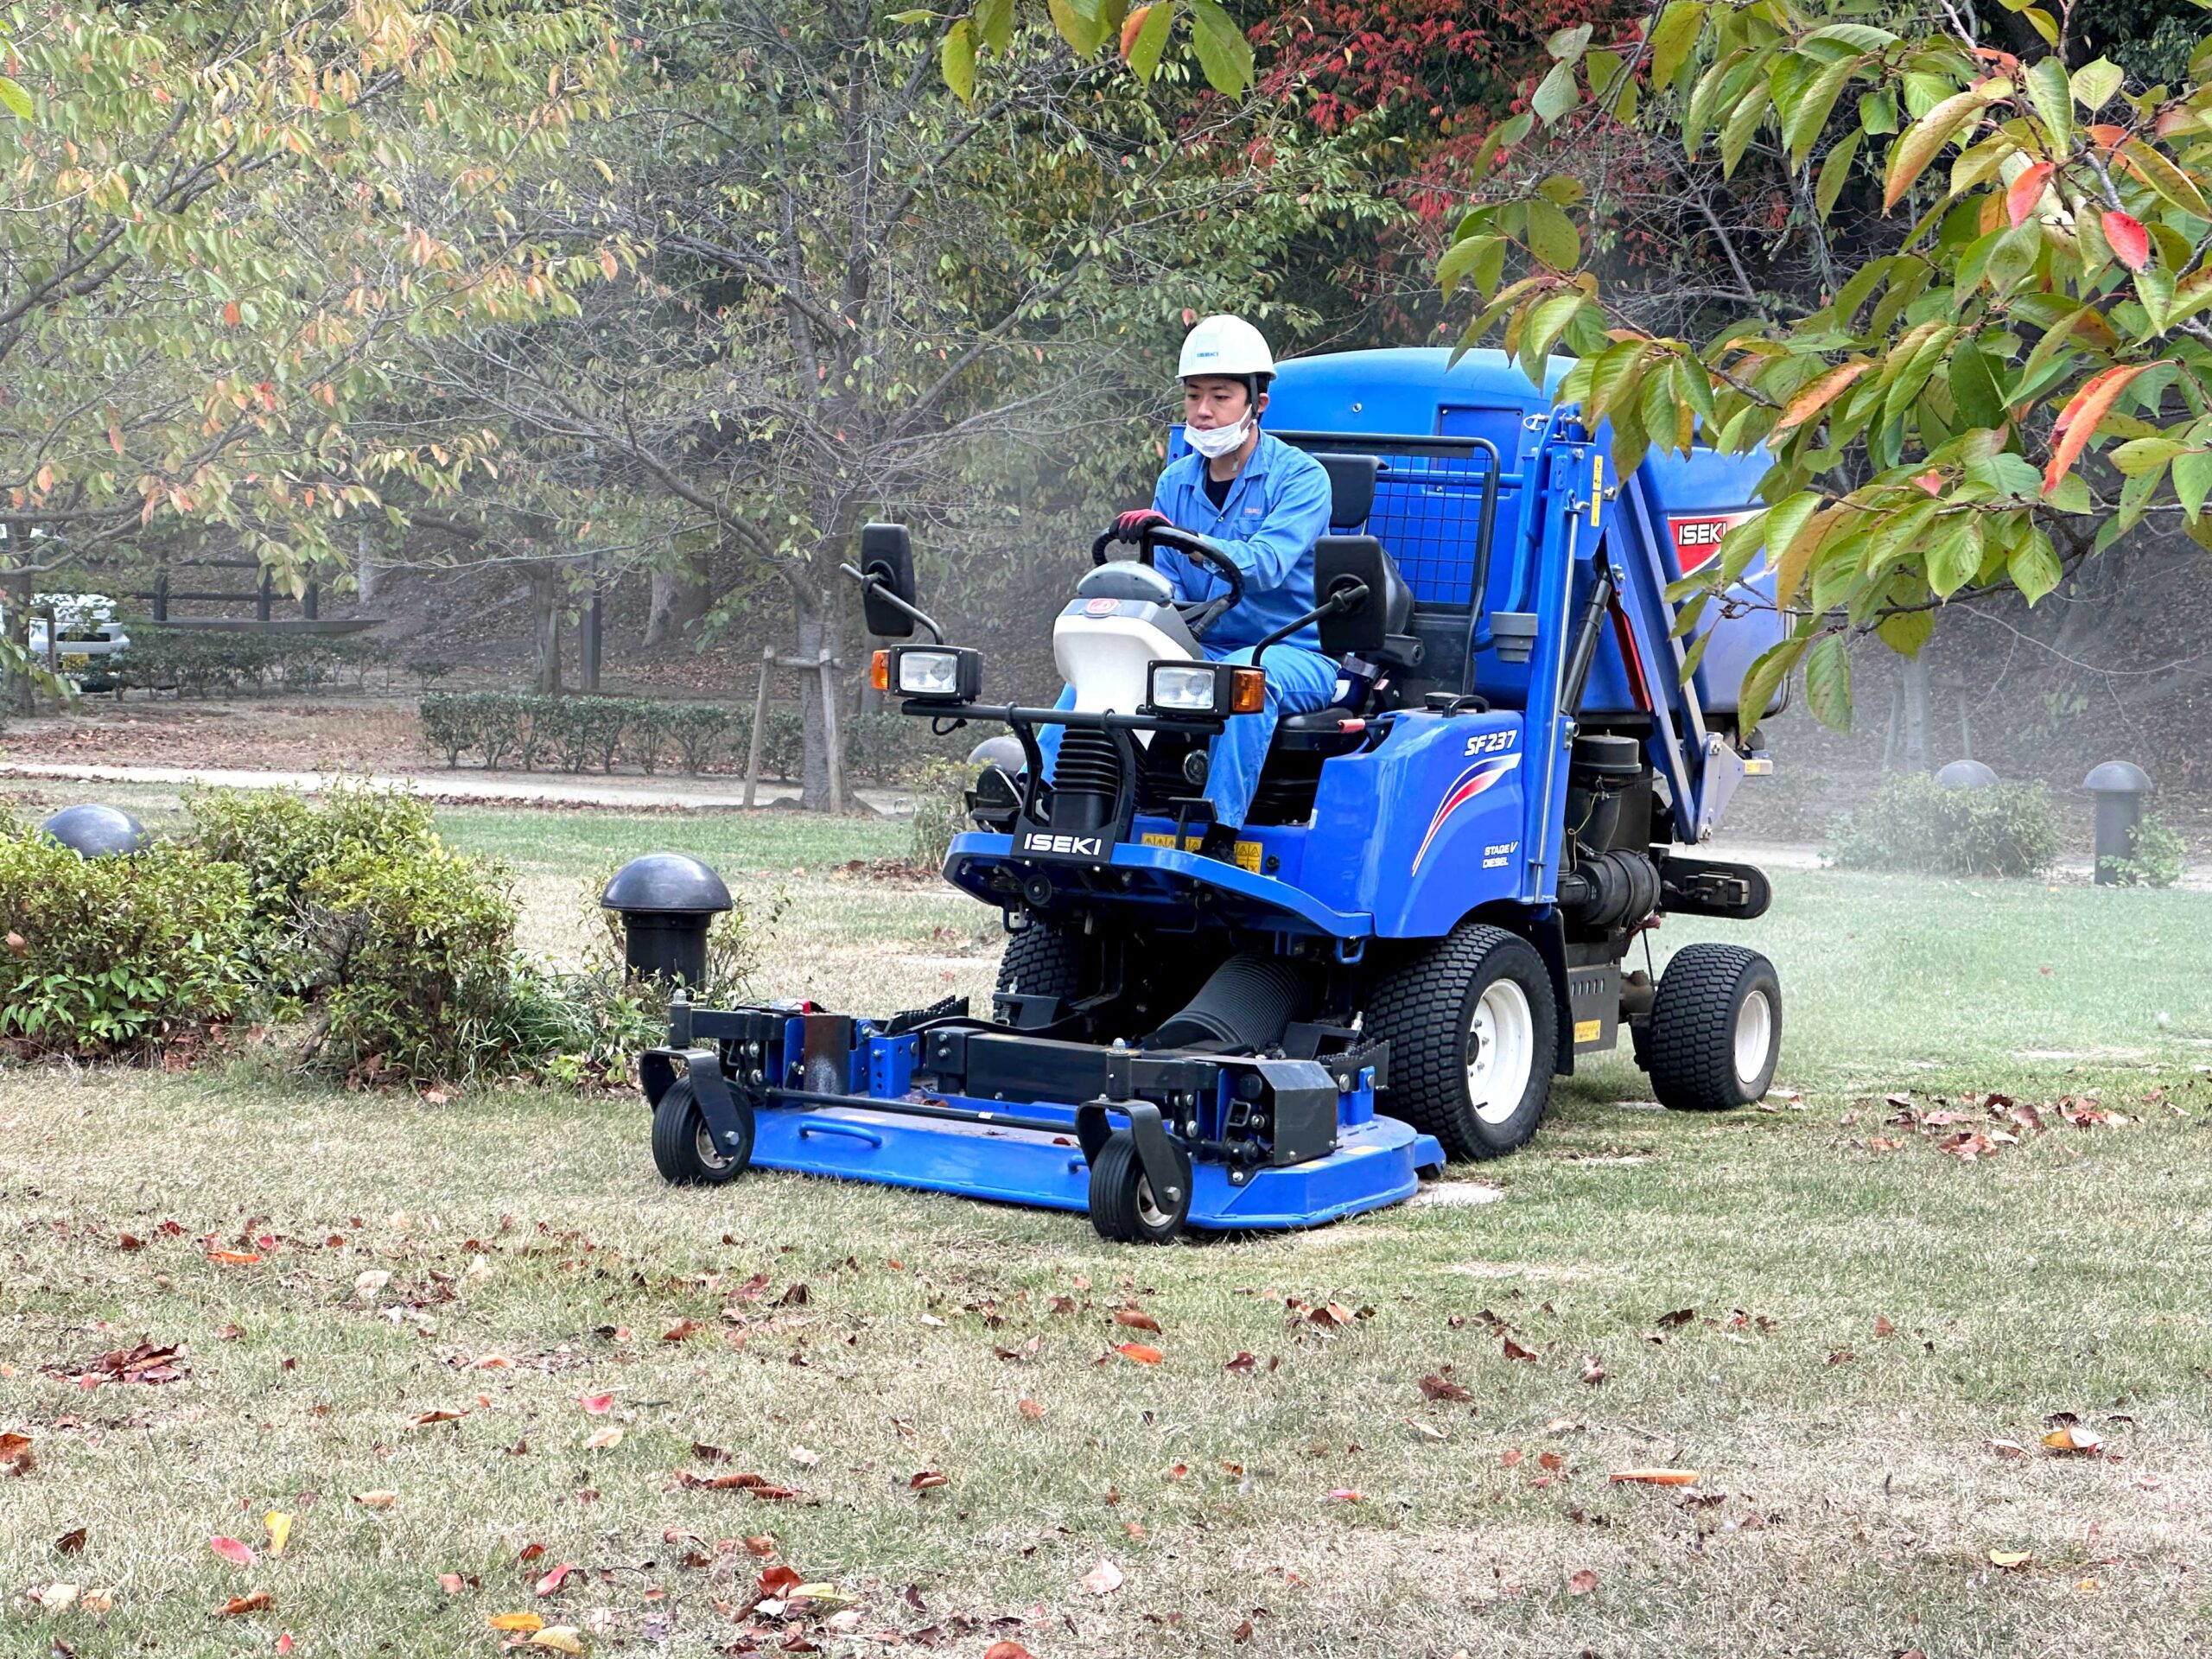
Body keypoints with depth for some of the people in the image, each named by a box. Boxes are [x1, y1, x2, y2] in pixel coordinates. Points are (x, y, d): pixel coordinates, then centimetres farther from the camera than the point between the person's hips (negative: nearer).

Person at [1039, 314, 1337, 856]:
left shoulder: (1299, 477, -7)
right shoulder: (1176, 482, 11)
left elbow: (1265, 565, -25)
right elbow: (1167, 586, 8)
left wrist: (1182, 536, -40)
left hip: (1294, 655, -5)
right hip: (1202, 649, 5)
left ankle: (1221, 833, -40)